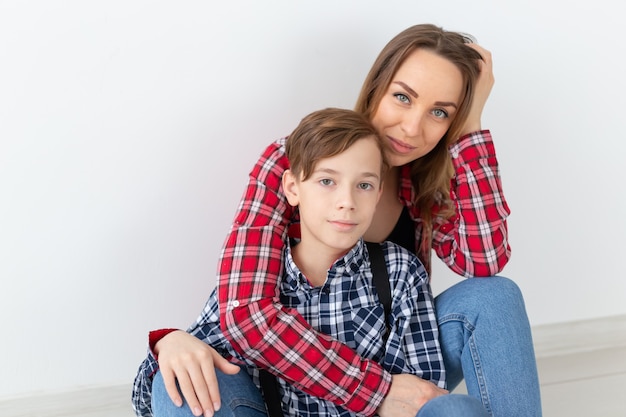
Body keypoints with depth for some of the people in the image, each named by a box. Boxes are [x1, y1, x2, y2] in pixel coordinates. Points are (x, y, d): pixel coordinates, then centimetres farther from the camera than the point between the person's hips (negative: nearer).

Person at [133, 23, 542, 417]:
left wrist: (470, 125, -22)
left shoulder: (430, 180, -4)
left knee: (493, 297, -22)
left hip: (397, 369, 4)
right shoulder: (290, 164, -17)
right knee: (183, 383, -35)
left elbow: (485, 261, -22)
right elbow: (245, 310, -28)